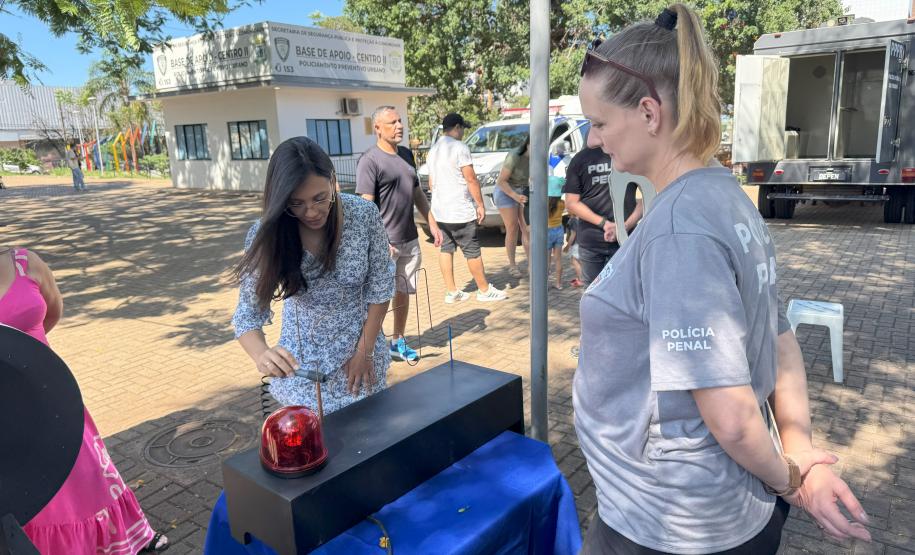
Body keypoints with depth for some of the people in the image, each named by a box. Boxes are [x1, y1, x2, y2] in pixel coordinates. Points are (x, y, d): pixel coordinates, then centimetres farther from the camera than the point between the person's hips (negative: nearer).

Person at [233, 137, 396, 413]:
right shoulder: (267, 235, -18)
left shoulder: (364, 215, -18)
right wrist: (261, 354, -37)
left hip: (362, 346, 1)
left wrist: (365, 351, -9)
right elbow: (249, 311, -16)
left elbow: (380, 287, -9)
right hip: (302, 361, 0)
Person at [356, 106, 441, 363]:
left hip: (410, 240, 7)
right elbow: (366, 205, -18)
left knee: (403, 292, 15)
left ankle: (398, 341, 30)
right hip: (386, 243, -7)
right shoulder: (369, 160, -12)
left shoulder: (406, 154, 12)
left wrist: (432, 224, 14)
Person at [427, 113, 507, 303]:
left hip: (439, 212, 8)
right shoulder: (459, 147, -12)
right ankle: (485, 290, 10)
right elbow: (471, 179, -15)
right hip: (460, 212, -8)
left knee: (446, 249, 9)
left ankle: (451, 292, 12)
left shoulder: (433, 150, 13)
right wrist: (480, 205, -9)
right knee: (472, 251, 1)